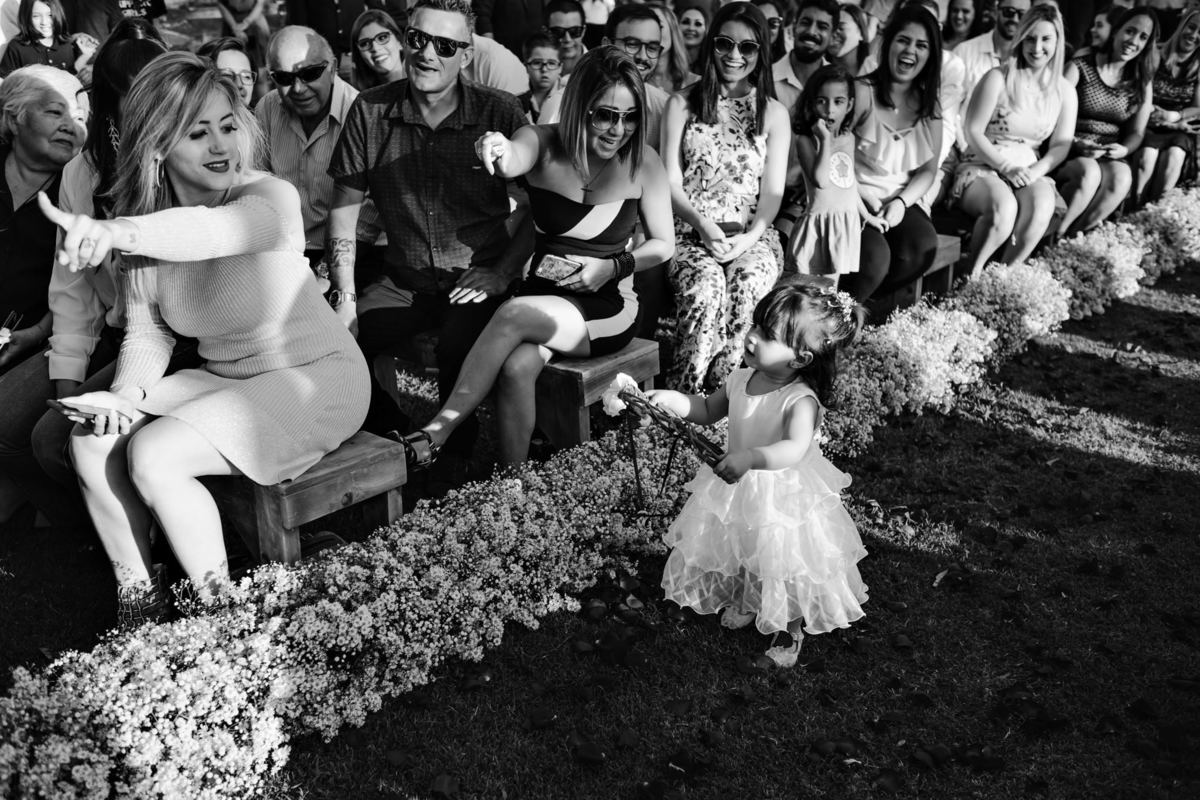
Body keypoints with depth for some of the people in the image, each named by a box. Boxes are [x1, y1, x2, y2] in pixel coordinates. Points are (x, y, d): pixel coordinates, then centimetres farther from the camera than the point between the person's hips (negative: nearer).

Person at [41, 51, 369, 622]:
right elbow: (146, 333, 3)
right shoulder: (145, 227, -1)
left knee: (153, 453, -22)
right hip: (220, 377, 7)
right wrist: (129, 392, -17)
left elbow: (214, 229, -45)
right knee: (92, 439, -6)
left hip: (312, 378, -7)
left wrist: (115, 231, -62)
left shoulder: (271, 197, -21)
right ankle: (135, 594, 11)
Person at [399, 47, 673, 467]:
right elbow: (511, 160, -28)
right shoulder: (543, 143, -4)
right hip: (543, 297, 2)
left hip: (608, 308, -1)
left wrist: (614, 267, -11)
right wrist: (497, 150, -52)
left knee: (515, 313, -29)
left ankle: (437, 432, -19)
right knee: (517, 367, -30)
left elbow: (663, 244, 5)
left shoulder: (644, 164, -4)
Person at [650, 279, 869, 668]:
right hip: (738, 491, 6)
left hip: (786, 499, -6)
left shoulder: (801, 401, -31)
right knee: (736, 553, 25)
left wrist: (750, 457, -63)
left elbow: (795, 449, -48)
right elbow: (708, 410, 7)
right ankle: (745, 603, 57)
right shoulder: (740, 380, -10)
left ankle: (790, 629, 41)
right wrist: (672, 399, -10)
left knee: (785, 567, 12)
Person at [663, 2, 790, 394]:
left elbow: (773, 190, 7)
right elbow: (671, 182, 4)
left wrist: (750, 236, -12)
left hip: (752, 234, 1)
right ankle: (681, 397, -32)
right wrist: (703, 226, -14)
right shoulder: (682, 105, 12)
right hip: (692, 231, -1)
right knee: (706, 285, -35)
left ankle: (722, 390, -29)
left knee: (746, 282, -35)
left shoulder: (774, 113, 15)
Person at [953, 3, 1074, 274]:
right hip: (983, 167, -3)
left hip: (1030, 172, 3)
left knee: (1043, 207, -32)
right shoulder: (998, 79, -3)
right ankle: (971, 277, -20)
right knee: (1004, 208, -37)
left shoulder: (1064, 91, 10)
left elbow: (1061, 145, 7)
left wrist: (1036, 171, -13)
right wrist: (1007, 168, -16)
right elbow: (973, 132, -7)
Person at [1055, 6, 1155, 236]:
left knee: (1122, 177, -34)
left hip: (1109, 157, 3)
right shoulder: (1078, 68, 0)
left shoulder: (1142, 83, 12)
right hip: (1069, 153, -3)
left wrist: (1124, 150, -13)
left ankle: (1069, 238, -23)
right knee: (1089, 172, -39)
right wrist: (1075, 143, -24)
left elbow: (1137, 132, 11)